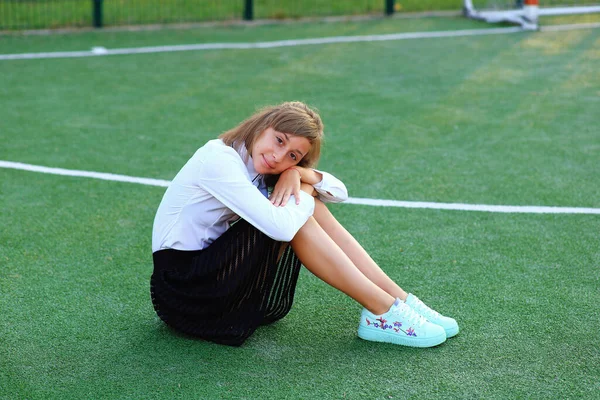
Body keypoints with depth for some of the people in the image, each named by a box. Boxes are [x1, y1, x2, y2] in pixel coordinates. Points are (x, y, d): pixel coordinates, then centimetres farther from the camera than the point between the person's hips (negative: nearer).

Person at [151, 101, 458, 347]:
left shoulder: (257, 165, 5)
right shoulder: (218, 159, -21)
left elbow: (339, 191, 5)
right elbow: (280, 226, -32)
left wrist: (298, 173, -15)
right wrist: (306, 195, -12)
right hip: (183, 287, -8)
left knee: (308, 207, -7)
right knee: (295, 218, -22)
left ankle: (399, 300, -9)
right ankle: (384, 312, -17)